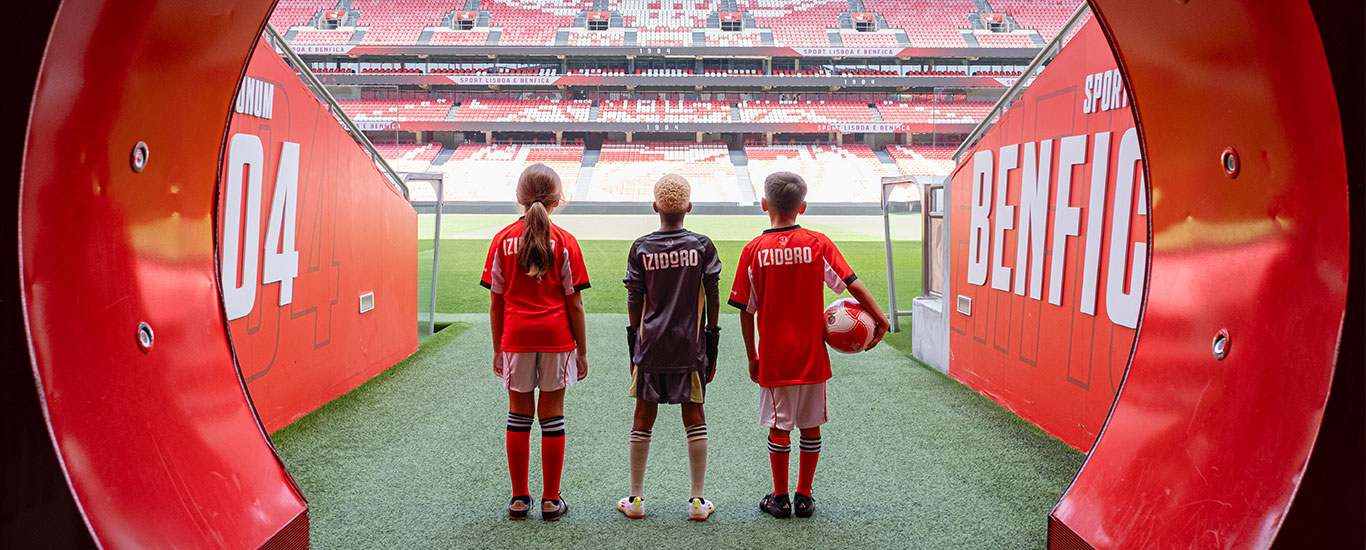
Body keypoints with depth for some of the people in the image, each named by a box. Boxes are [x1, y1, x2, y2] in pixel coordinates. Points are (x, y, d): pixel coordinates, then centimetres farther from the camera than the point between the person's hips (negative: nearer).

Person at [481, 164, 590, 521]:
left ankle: (519, 498, 18)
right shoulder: (564, 242, -3)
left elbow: (496, 302, 4)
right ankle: (551, 500, 13)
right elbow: (575, 303, -2)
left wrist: (497, 348, 12)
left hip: (516, 337, 1)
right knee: (552, 416, 7)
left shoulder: (503, 240, 2)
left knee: (519, 415, 11)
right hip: (557, 337, -1)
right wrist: (582, 351, 5)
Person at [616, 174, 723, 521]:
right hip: (690, 346, 0)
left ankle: (636, 499, 18)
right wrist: (712, 338, 9)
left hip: (650, 345, 0)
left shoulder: (641, 248, -4)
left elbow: (634, 301, 0)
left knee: (643, 418, 10)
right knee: (694, 418, 9)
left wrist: (635, 340, 11)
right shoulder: (703, 246, -5)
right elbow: (713, 299, -1)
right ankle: (697, 500, 12)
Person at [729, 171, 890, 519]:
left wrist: (752, 357, 7)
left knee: (779, 426, 9)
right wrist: (880, 319, -2)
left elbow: (746, 311, -2)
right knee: (810, 425, 13)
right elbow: (853, 285, -11)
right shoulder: (818, 243, -4)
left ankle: (780, 499, 17)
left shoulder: (753, 250, -5)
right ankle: (804, 497, 21)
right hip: (812, 356, 1)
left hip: (773, 358, -1)